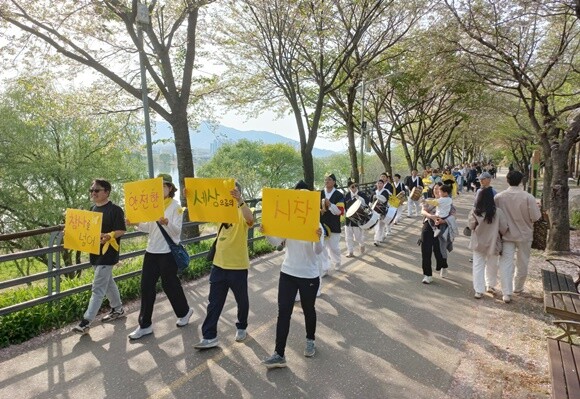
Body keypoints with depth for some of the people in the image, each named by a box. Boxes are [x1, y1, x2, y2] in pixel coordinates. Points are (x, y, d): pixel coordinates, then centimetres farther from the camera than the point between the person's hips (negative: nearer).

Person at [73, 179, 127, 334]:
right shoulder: (93, 209, 12)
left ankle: (86, 321, -3)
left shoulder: (115, 209, -13)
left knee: (98, 288, -6)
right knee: (108, 282, 19)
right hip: (95, 251, 9)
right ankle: (118, 309, 34)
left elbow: (121, 230, -15)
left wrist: (108, 236, -32)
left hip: (108, 253, -9)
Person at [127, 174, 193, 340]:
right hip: (151, 251, 6)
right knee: (146, 286, 5)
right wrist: (136, 223, -6)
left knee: (169, 284, 5)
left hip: (168, 252, -6)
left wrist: (166, 223, -34)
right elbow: (148, 228, 12)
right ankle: (145, 325, 15)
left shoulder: (176, 206, -9)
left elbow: (177, 231, -15)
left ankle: (184, 312, 31)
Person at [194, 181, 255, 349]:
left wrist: (240, 200, -45)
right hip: (219, 264, 5)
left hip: (238, 266, -5)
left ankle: (241, 327, 36)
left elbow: (250, 219, -34)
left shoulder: (242, 212, -11)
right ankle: (209, 336, 14)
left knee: (241, 300, 14)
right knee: (214, 302, 7)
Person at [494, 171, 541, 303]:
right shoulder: (528, 197, -17)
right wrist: (537, 208, 6)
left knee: (506, 263, 4)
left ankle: (506, 293, -3)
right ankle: (518, 287, 34)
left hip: (506, 234, 1)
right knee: (522, 263, 18)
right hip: (524, 234, -1)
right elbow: (535, 217, -13)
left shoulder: (499, 197, -11)